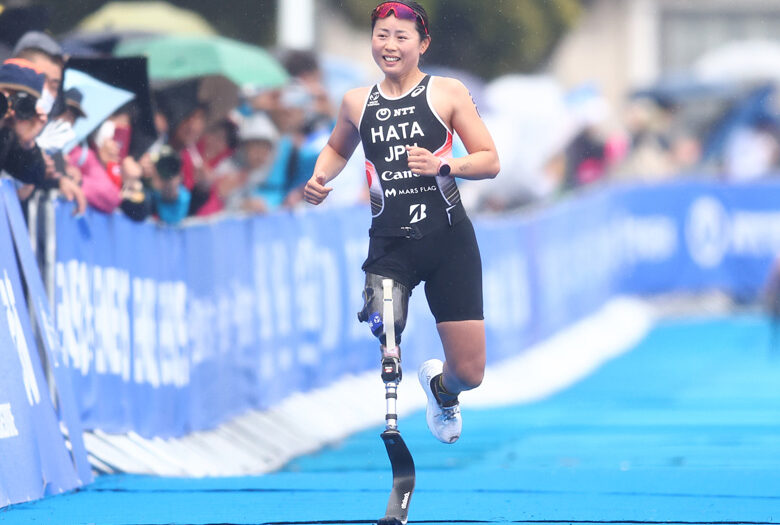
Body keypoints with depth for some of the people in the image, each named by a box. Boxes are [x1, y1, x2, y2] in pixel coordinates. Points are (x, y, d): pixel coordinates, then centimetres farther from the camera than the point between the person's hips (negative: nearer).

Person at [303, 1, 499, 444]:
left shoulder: (448, 93, -1)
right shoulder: (357, 103, 8)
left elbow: (490, 162, -1)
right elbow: (338, 149, 30)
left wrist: (442, 165, -19)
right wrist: (320, 177, 9)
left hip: (448, 241, -1)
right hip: (389, 245, 1)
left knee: (469, 372, 2)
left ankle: (440, 389, 39)